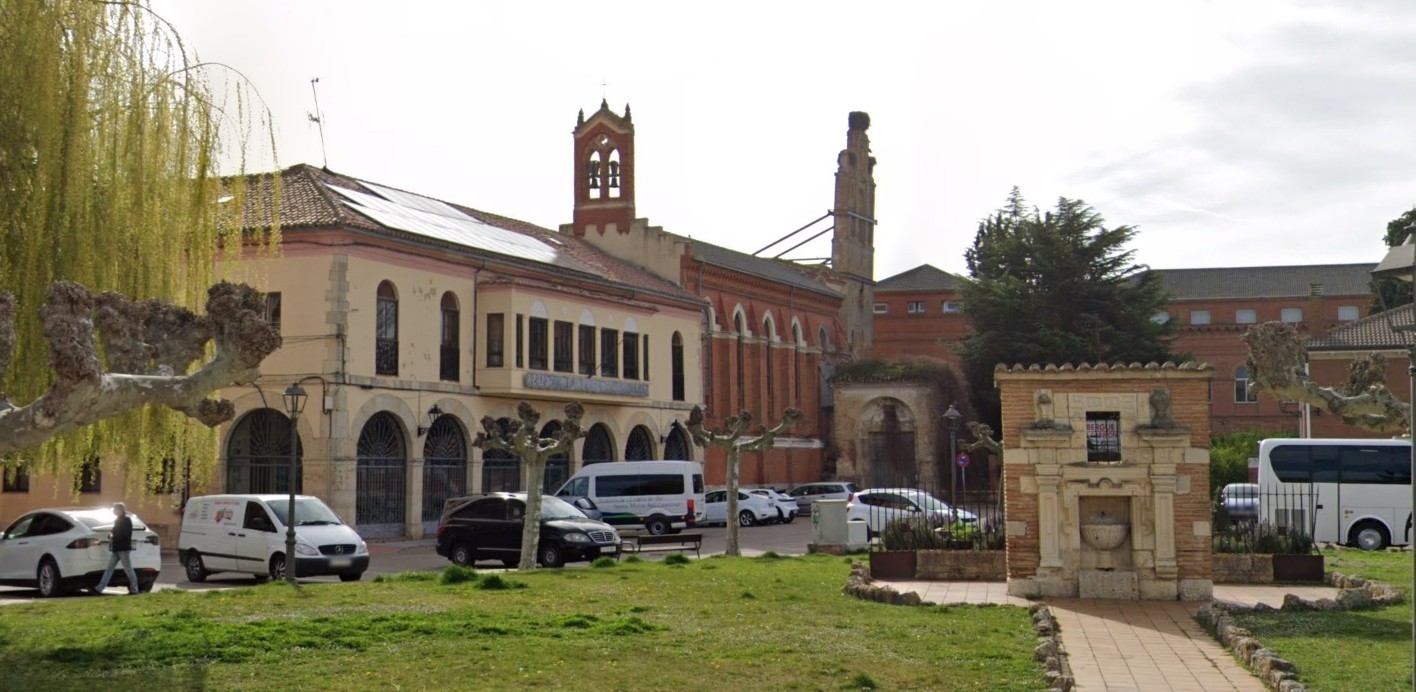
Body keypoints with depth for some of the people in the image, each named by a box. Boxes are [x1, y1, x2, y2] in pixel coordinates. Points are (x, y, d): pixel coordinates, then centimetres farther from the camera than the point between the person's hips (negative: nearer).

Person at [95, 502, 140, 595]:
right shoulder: (118, 520, 20)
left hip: (124, 548, -9)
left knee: (128, 569, -4)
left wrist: (113, 537, -15)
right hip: (116, 548, 9)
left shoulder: (127, 520, -7)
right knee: (109, 569, 3)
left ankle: (134, 589, 3)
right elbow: (115, 532, 20)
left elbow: (125, 534, -16)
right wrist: (111, 536, -1)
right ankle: (99, 588, 0)